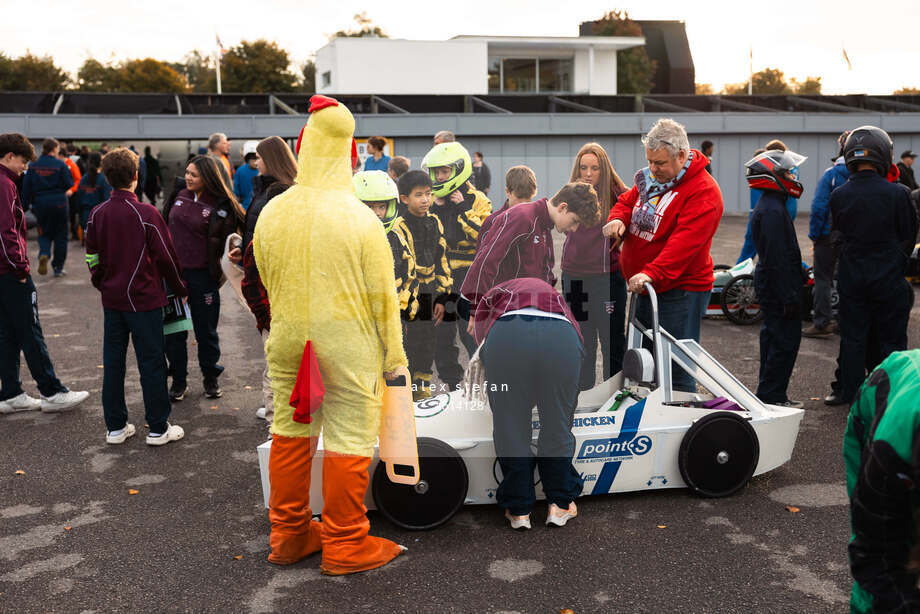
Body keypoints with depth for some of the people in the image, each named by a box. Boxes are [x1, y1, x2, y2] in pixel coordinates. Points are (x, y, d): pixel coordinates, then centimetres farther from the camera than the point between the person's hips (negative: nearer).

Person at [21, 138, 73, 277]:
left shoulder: (33, 166, 0)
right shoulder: (60, 165, -10)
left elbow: (26, 187, 1)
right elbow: (69, 183, -10)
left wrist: (25, 205, 8)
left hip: (40, 203, 2)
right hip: (59, 203, -2)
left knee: (44, 233, 15)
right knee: (60, 235, 10)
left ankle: (44, 254, -15)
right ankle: (58, 267, 13)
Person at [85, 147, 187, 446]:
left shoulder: (97, 215, 1)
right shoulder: (147, 214, -13)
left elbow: (93, 259, 8)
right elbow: (166, 256, -9)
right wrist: (180, 289, 5)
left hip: (112, 300, 5)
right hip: (144, 299, -5)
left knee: (113, 362, 11)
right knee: (151, 364, 3)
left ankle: (115, 427, 19)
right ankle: (158, 429, 9)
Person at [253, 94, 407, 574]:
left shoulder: (271, 214, -3)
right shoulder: (359, 219, -16)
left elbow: (264, 283, 9)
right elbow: (381, 295, -10)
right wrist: (393, 355, 0)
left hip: (287, 344, 5)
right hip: (347, 347, -5)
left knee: (290, 433, 17)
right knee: (349, 441, 6)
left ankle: (288, 535, 30)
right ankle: (344, 546, 17)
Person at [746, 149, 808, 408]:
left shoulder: (769, 206, 14)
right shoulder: (772, 211, -19)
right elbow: (776, 258, -23)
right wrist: (789, 296, -22)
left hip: (771, 286, 11)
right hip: (778, 288, -11)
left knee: (774, 337, 15)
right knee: (785, 341, -6)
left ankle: (769, 395, 23)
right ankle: (771, 396, 0)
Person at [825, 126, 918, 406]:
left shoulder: (838, 196, -7)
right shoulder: (897, 194, -13)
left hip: (851, 278, 2)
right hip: (889, 279, -2)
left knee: (852, 338, 11)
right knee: (889, 339, 8)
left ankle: (848, 393, 18)